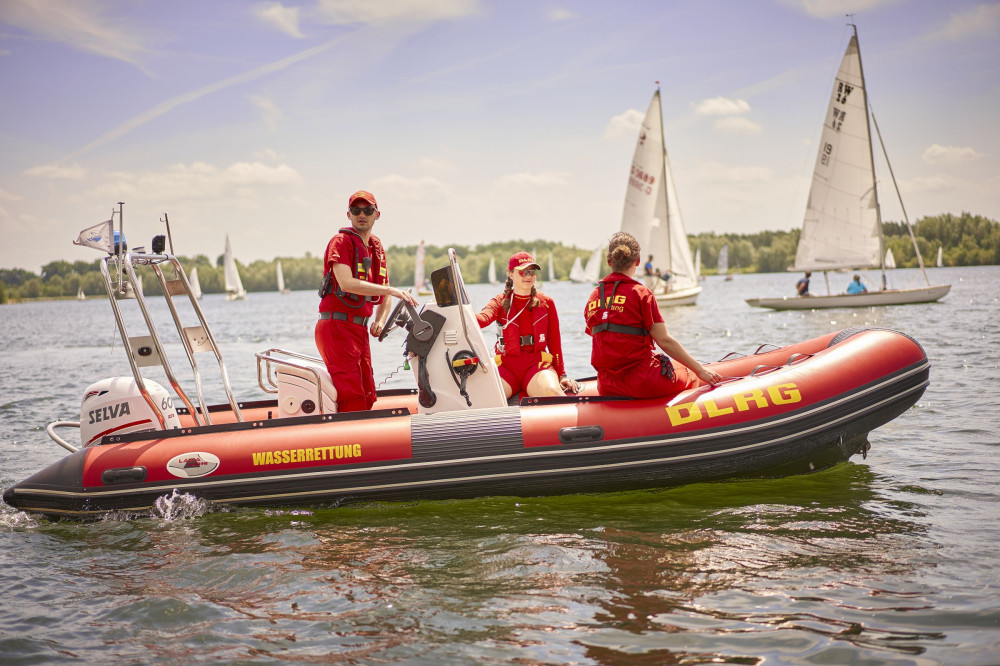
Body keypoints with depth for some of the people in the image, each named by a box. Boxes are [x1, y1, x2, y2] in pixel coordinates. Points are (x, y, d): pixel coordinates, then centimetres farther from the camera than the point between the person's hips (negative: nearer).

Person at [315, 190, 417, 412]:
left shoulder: (377, 248, 17)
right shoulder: (341, 241, -7)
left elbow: (385, 297, 22)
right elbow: (346, 283, -23)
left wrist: (380, 321, 1)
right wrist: (391, 290, -24)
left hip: (360, 329, 8)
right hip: (337, 326, -8)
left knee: (368, 397, 9)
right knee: (353, 398, -15)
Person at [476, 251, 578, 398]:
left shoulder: (546, 302, 12)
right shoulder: (500, 301, 8)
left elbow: (554, 341, 13)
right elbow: (484, 318, -15)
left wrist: (562, 375, 8)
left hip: (537, 363, 0)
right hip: (506, 365, 0)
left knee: (552, 391, -33)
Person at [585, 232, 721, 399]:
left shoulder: (593, 297, 7)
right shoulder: (640, 293, -10)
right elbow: (664, 341, -11)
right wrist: (700, 369, -4)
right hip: (643, 383, -6)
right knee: (691, 375, 20)